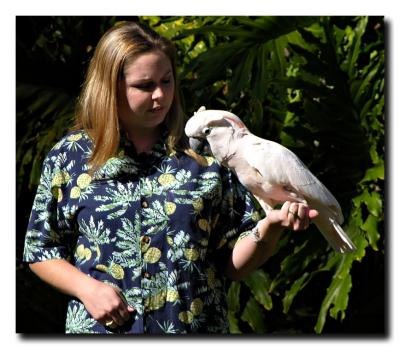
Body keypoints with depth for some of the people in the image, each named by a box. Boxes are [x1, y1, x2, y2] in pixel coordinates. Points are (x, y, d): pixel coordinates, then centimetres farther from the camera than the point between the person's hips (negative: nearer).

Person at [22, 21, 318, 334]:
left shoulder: (205, 154, -1)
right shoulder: (69, 158, -1)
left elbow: (235, 264, -1)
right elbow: (41, 251, 4)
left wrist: (269, 227, -19)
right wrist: (87, 288, -12)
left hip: (197, 332, 0)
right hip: (101, 330, 0)